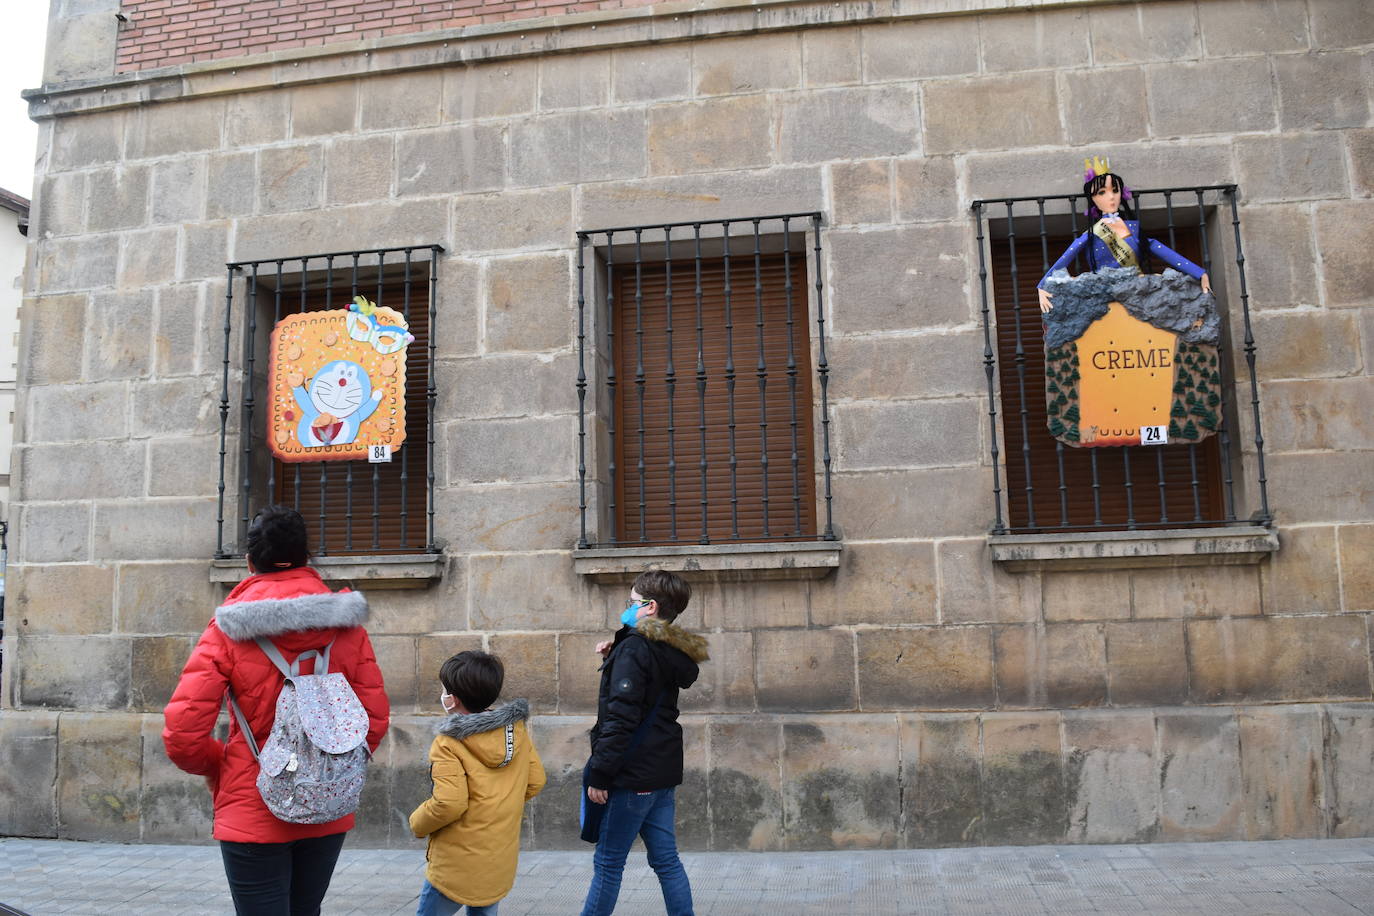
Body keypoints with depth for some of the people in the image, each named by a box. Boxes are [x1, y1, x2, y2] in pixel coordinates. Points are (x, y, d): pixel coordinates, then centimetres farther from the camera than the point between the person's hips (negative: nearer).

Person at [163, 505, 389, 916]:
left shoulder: (229, 630, -9)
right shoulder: (345, 624, -3)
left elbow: (182, 735, -12)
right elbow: (376, 718, -3)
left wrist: (218, 769, 9)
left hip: (252, 815, -3)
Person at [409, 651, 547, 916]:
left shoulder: (448, 744, -17)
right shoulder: (517, 730, 0)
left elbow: (449, 804, -24)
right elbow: (535, 782, 5)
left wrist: (417, 823, -6)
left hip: (457, 864, -6)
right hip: (501, 861, 6)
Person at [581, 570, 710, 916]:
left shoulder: (634, 649, -15)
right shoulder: (669, 652, 11)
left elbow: (620, 718, -21)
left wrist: (599, 774, -17)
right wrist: (613, 657, 8)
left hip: (633, 774, -8)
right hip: (661, 772, 8)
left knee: (607, 863, 2)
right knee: (666, 860, 12)